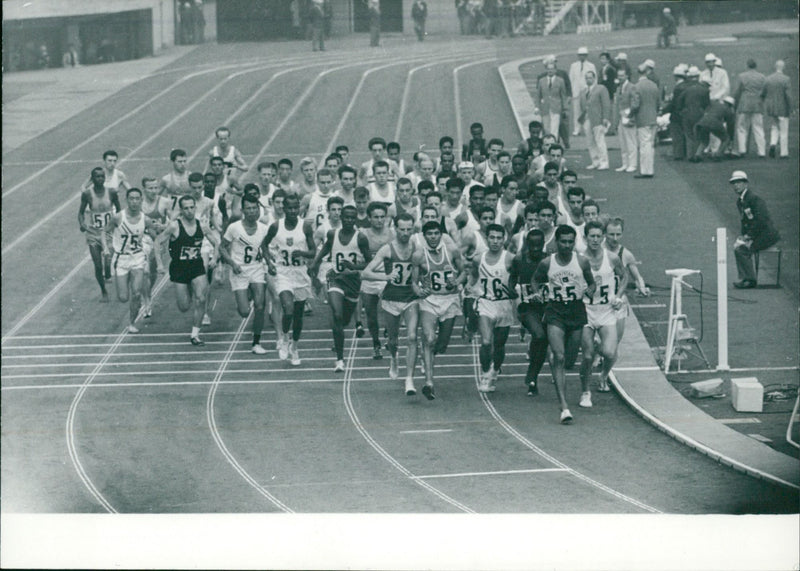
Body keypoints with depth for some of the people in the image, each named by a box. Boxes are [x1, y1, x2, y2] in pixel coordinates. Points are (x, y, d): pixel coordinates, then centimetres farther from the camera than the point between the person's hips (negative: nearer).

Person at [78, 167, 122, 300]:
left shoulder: (111, 192, -6)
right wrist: (81, 224, -16)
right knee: (98, 266, 2)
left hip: (109, 232, 0)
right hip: (93, 233, 0)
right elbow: (81, 212, 3)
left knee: (108, 264, -15)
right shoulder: (87, 194, -8)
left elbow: (119, 210, 8)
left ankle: (107, 275, 23)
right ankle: (103, 291, 26)